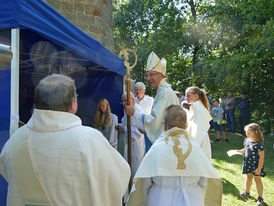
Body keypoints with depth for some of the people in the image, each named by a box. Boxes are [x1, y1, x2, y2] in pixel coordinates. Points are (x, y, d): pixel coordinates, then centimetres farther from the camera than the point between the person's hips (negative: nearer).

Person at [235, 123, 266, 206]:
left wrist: (259, 168, -20)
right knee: (248, 177, 22)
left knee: (257, 180, 5)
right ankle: (247, 192, 42)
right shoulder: (247, 140, -3)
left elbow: (261, 157, -21)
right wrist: (239, 151, -3)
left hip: (256, 165, -6)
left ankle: (260, 197, 19)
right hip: (248, 164, 7)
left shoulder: (259, 144, -24)